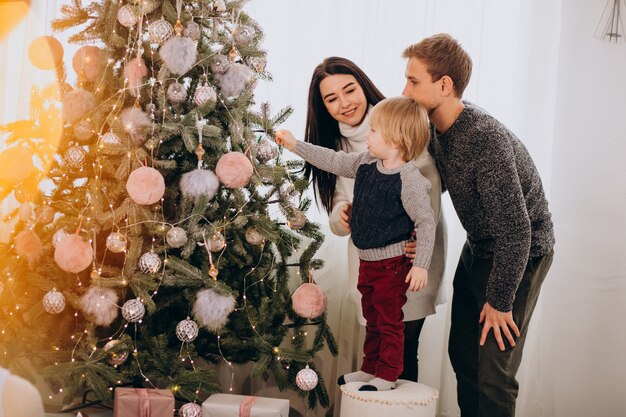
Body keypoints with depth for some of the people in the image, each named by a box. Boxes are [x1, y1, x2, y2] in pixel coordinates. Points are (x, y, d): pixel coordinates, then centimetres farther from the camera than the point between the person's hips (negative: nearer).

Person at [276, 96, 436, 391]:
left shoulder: (409, 180, -22)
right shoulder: (366, 163, 2)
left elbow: (426, 223, -20)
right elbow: (334, 161, 14)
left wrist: (421, 265, -23)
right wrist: (296, 145, 14)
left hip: (392, 263, -9)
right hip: (367, 260, 9)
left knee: (389, 320, 4)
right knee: (372, 319, 21)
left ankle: (387, 375, 18)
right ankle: (370, 369, 34)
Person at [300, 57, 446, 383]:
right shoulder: (336, 147, 9)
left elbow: (430, 188, -18)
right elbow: (337, 219, 6)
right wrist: (343, 215, -17)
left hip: (411, 260, -5)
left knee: (399, 353, -2)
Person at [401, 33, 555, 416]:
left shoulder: (486, 139, -32)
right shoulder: (438, 130, -4)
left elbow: (516, 230, -30)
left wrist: (499, 301, -21)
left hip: (519, 255, -8)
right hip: (479, 248, 9)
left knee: (493, 374, -5)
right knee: (462, 354, 14)